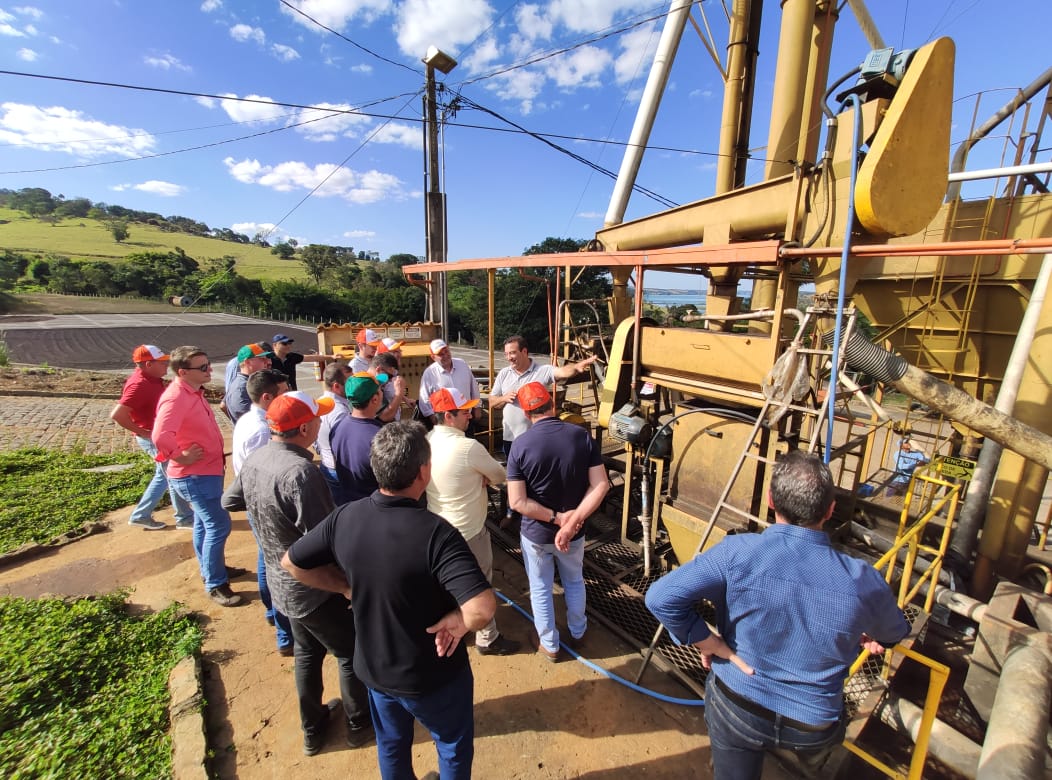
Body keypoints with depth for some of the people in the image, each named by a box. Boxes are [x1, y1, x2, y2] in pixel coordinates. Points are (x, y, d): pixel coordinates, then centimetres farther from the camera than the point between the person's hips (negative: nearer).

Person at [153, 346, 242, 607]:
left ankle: (210, 569, 40)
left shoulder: (194, 392, 6)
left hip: (207, 471, 10)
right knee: (218, 526, -4)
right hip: (195, 476, -10)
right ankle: (215, 584, 9)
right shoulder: (176, 397, -25)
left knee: (204, 523, 23)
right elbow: (161, 437, -39)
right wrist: (181, 457, -23)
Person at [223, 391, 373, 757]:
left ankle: (312, 729, 45)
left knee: (307, 651, 27)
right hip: (314, 586, -8)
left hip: (281, 582, 8)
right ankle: (359, 723, 37)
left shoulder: (254, 460, -6)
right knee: (351, 652, 16)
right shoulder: (300, 472, -33)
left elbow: (229, 500, 13)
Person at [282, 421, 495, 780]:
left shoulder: (345, 517, -18)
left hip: (374, 667, 5)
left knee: (391, 745, 33)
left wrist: (348, 588, 1)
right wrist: (455, 622, -22)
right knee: (454, 749, 26)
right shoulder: (435, 532, -35)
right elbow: (482, 608, -43)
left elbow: (291, 562, -2)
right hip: (434, 674, -4)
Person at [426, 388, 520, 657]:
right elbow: (499, 476, -16)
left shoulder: (428, 440, -6)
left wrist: (477, 477, -9)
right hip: (468, 530, -8)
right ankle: (487, 639, 30)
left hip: (439, 525, 8)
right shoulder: (468, 447, -30)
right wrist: (484, 476, 4)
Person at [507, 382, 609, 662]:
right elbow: (601, 485, -17)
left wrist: (555, 517, -14)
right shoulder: (582, 436, -13)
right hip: (574, 531, 2)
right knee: (574, 582, 28)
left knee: (540, 589, 21)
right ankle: (577, 634, 49)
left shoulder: (521, 445, -19)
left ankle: (549, 645, 40)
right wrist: (572, 520, -19)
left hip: (536, 533, -2)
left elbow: (517, 502, -21)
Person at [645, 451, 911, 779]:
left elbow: (661, 597, -31)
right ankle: (806, 752, 56)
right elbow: (895, 634, 5)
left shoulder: (737, 552, -26)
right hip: (814, 729, 2)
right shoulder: (862, 581, -18)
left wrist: (716, 646, -16)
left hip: (736, 708, -1)